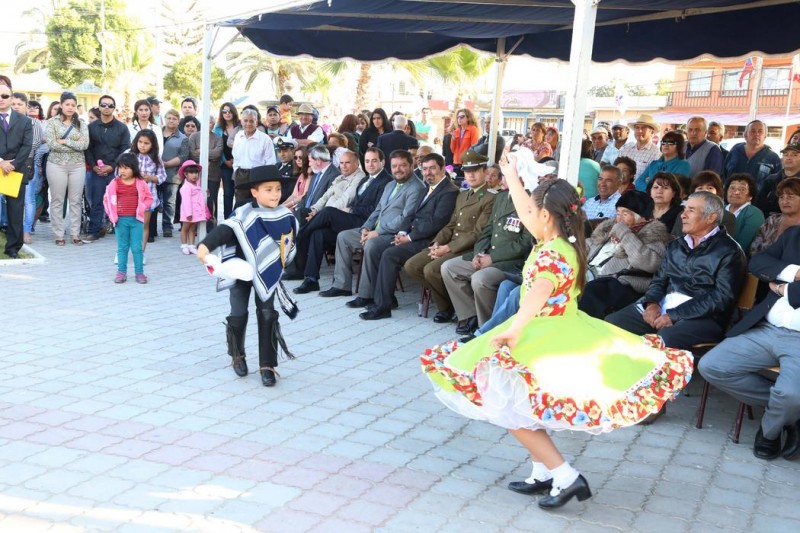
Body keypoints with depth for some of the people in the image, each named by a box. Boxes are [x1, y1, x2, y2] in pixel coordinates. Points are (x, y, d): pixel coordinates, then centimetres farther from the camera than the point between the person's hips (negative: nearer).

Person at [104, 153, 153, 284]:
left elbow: (149, 198, 6)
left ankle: (139, 272, 8)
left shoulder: (140, 183, -2)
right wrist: (111, 213, -1)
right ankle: (121, 272, 13)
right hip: (120, 219, 1)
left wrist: (141, 209, -7)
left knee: (137, 248, 1)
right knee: (122, 247, 8)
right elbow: (107, 198, 7)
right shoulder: (115, 183, 0)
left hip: (136, 219, -1)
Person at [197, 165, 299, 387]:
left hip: (267, 274, 3)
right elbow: (223, 231, -37)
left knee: (267, 315, -2)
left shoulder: (286, 217, -7)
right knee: (238, 314, 1)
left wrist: (281, 263, 18)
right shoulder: (244, 216, -23)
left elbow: (290, 241, 10)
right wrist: (205, 246, -53)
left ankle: (268, 365, 6)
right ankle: (237, 356, 28)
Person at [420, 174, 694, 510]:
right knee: (529, 407, 21)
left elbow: (541, 290, -41)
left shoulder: (552, 253, -21)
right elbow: (526, 212, 24)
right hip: (560, 334, 10)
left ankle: (566, 477, -11)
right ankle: (544, 474, 22)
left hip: (547, 340, -10)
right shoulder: (559, 242, 8)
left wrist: (514, 330, -53)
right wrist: (512, 176, 35)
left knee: (510, 407, -11)